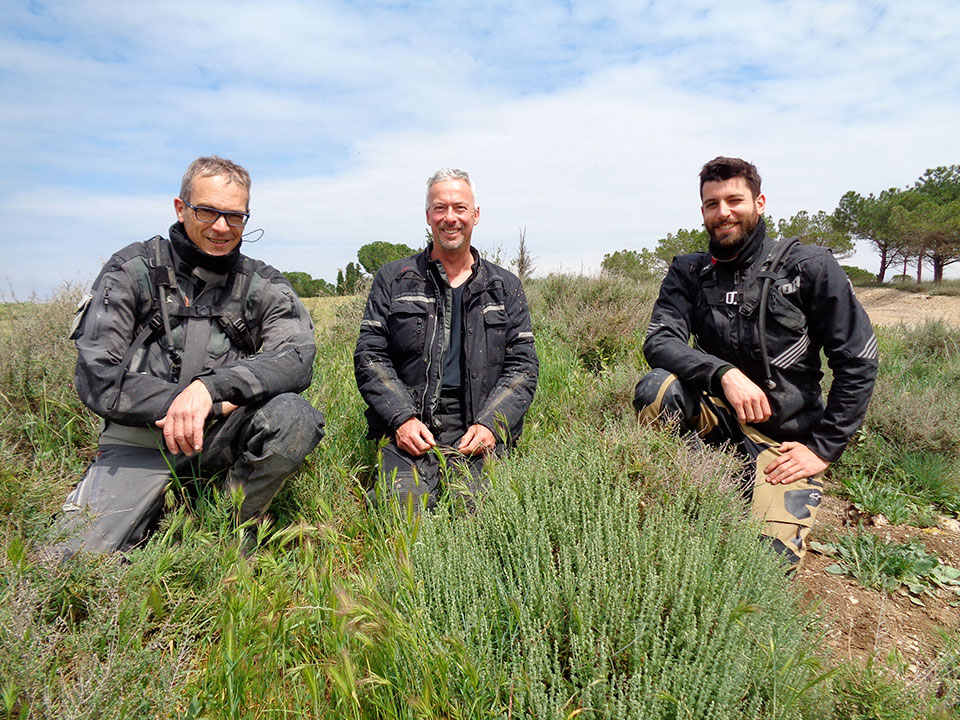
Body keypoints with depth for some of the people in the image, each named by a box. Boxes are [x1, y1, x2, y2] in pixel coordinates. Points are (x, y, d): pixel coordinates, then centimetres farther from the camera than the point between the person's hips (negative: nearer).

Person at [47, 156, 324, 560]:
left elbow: (297, 359, -14)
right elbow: (97, 377, -8)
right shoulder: (133, 270, 0)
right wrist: (216, 407, -15)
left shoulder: (262, 286, 4)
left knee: (293, 415, -28)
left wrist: (210, 387, -29)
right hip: (140, 441, -1)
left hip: (219, 437, 1)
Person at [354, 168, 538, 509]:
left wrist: (490, 423, -6)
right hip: (407, 427, 0)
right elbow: (370, 356, 7)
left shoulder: (505, 286, 15)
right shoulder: (393, 279, 12)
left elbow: (523, 364, 10)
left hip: (478, 432, 1)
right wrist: (402, 418, -9)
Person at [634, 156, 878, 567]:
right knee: (657, 387, -29)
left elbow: (858, 361, -5)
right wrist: (724, 373, -29)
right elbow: (659, 341, -12)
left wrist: (823, 448, -9)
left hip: (784, 438, -2)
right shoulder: (689, 273, 3)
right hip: (718, 415, 2)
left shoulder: (810, 267, -5)